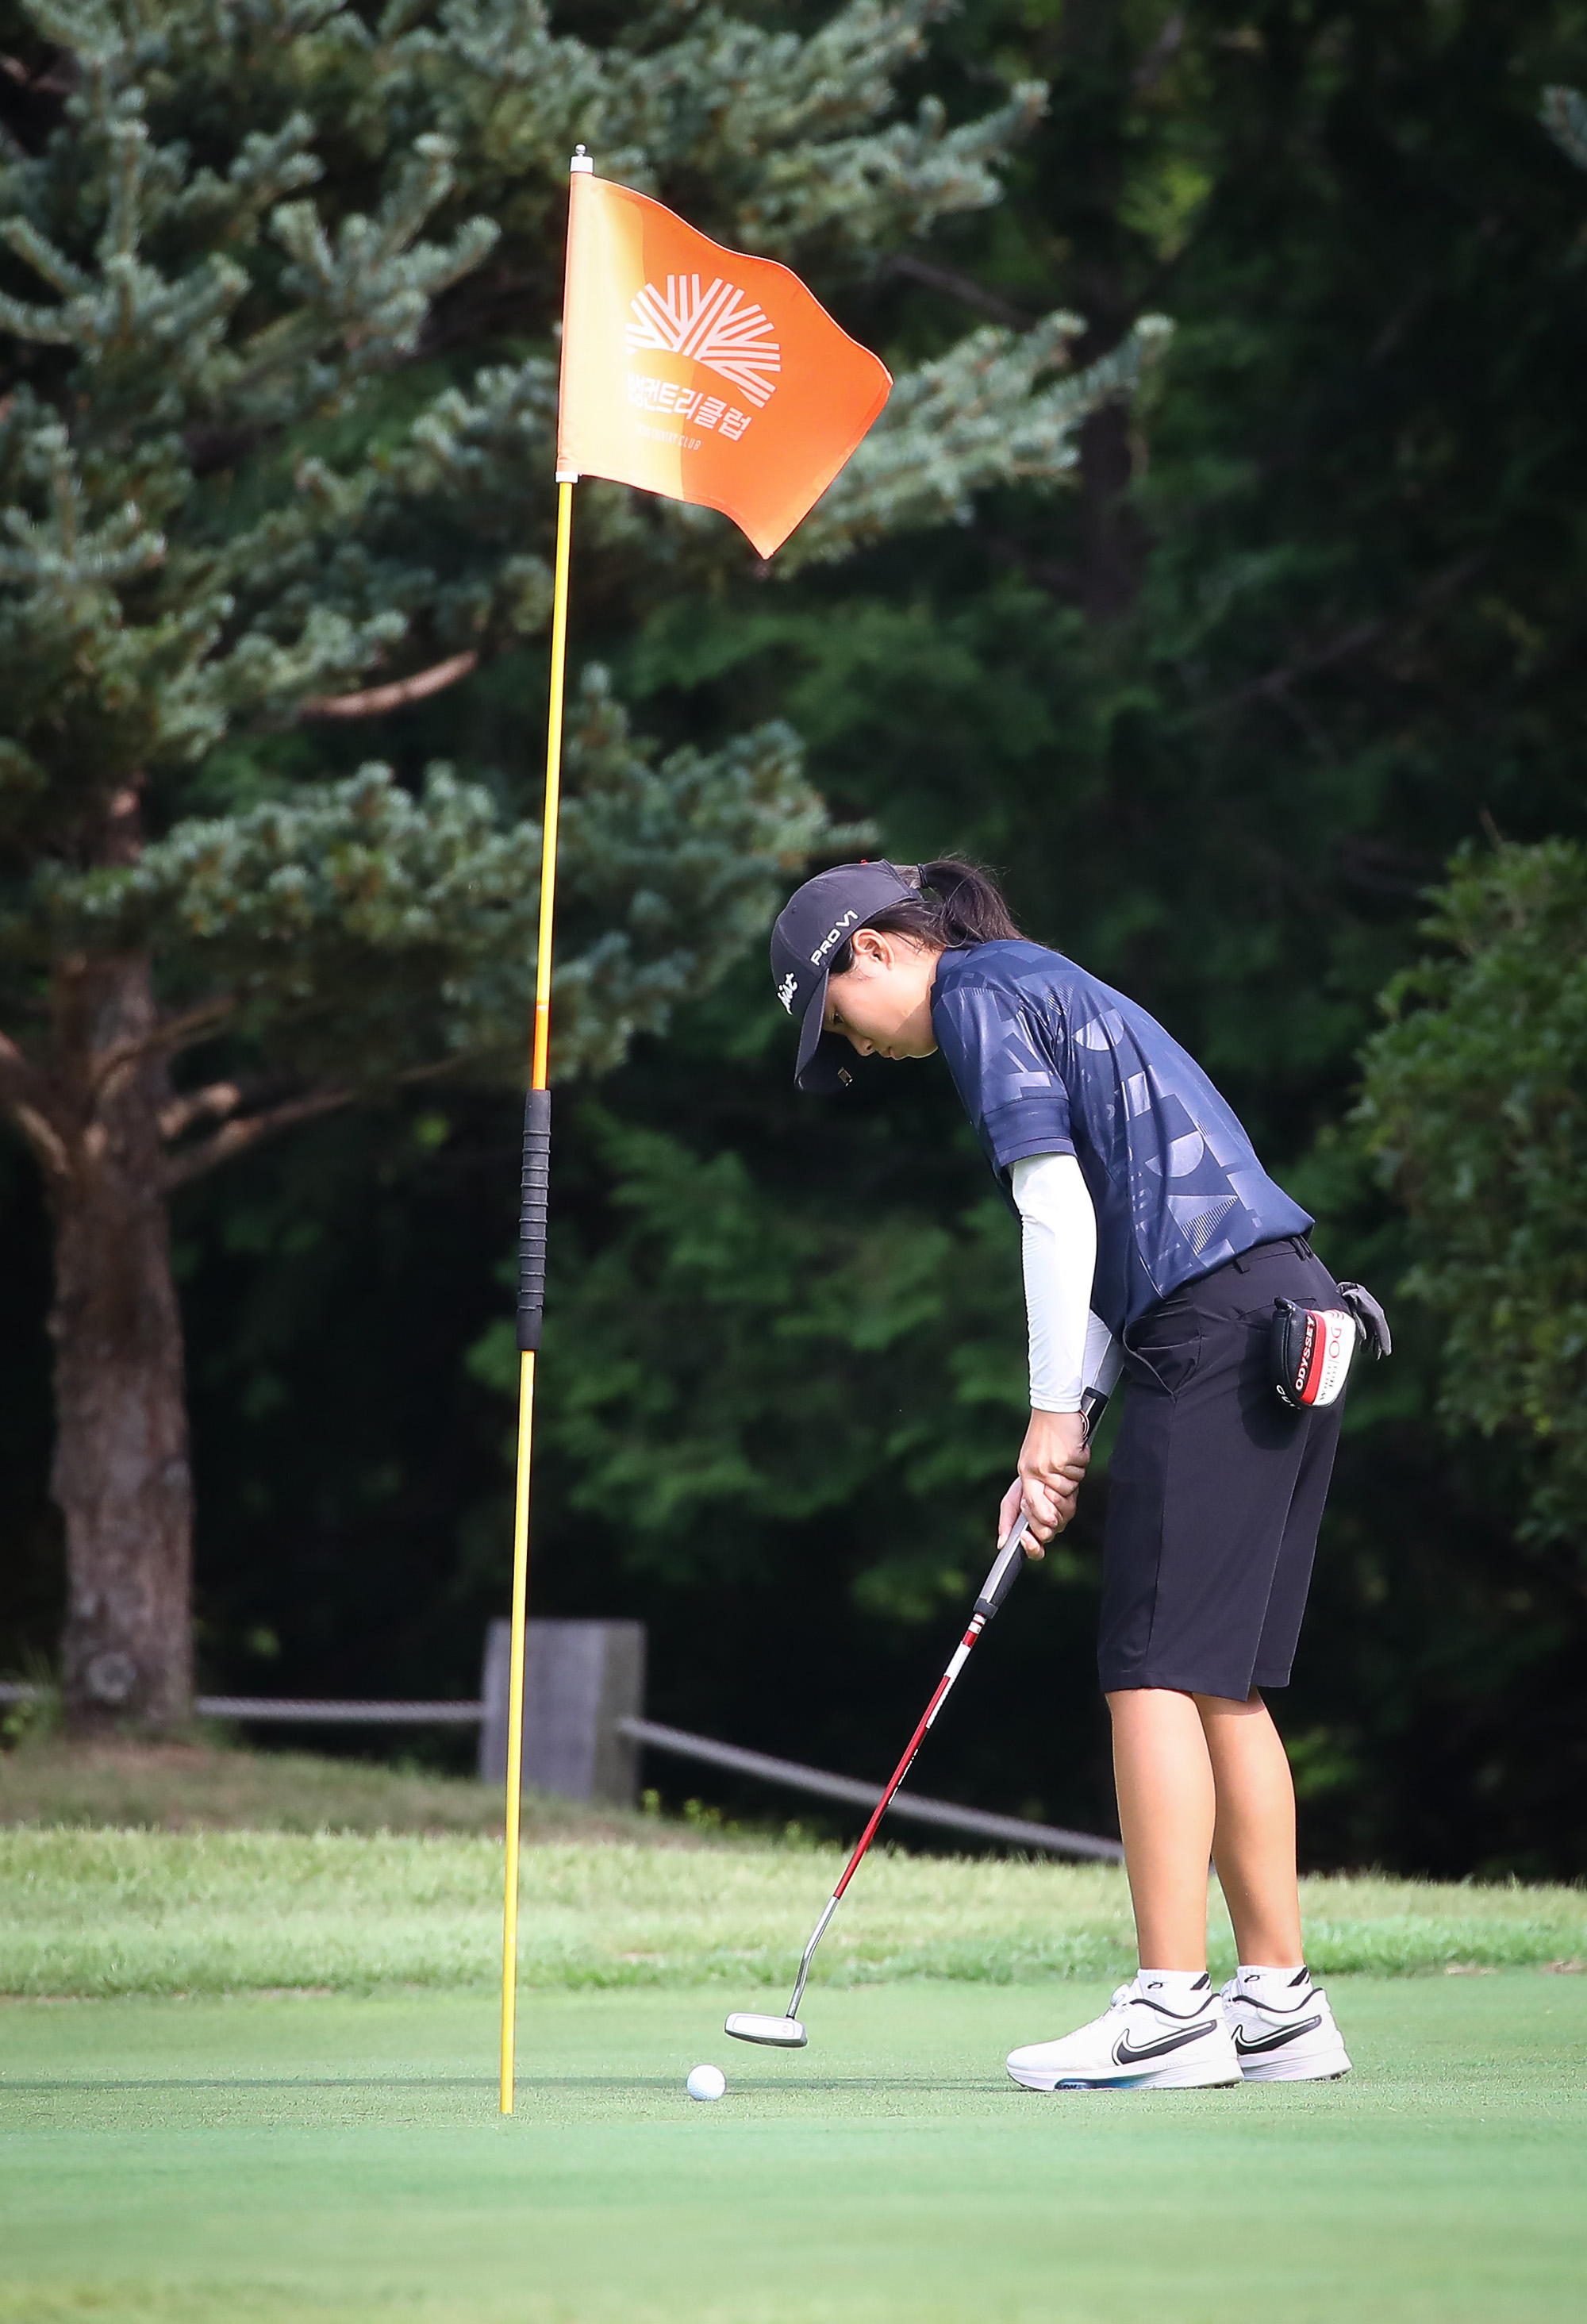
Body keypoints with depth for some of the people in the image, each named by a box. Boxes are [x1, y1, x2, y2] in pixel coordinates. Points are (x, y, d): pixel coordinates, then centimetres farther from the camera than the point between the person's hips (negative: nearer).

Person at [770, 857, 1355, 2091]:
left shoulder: (983, 996, -2)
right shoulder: (1046, 994, 26)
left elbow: (1060, 1211, -10)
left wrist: (1056, 1415, -5)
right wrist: (1060, 1444, 16)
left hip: (1217, 1330, -10)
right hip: (1288, 1310, 10)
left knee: (1157, 1668, -10)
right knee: (1222, 1683, 11)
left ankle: (1172, 2007, -13)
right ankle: (1281, 2002, 11)